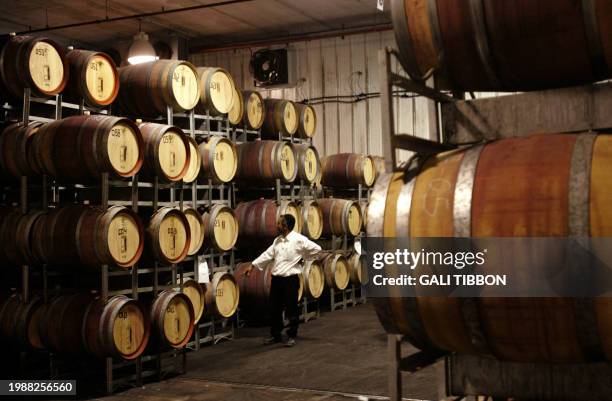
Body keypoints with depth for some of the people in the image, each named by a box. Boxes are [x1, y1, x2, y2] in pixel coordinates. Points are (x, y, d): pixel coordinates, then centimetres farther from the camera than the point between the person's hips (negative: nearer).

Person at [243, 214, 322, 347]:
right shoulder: (277, 240, 10)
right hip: (276, 278, 7)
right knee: (275, 308, 12)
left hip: (290, 279, -6)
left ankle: (291, 336, 16)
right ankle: (276, 335, 26)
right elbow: (268, 254, 15)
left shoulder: (299, 239, -11)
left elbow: (316, 248, -10)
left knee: (291, 309, 3)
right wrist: (252, 265, 12)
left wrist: (303, 257, -2)